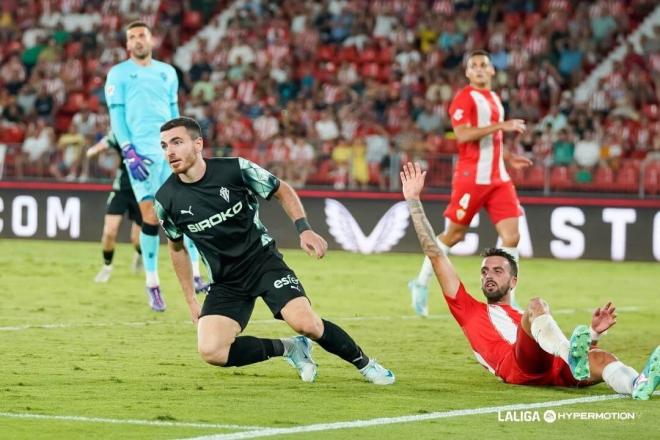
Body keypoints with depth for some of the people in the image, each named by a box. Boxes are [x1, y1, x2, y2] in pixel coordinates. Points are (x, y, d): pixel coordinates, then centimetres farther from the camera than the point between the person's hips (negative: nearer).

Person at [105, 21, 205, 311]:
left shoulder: (167, 72, 18)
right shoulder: (118, 74, 6)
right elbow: (116, 115, 0)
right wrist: (128, 151, -10)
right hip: (141, 152, -4)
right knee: (150, 217, -7)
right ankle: (152, 284, 2)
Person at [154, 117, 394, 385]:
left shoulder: (235, 169, -14)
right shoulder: (166, 200, -8)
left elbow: (283, 191, 4)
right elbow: (176, 246, 12)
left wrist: (304, 229, -10)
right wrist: (191, 301, 13)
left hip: (263, 261, -2)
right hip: (225, 282, 2)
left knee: (306, 324, -24)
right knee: (210, 351, -21)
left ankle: (364, 363, 5)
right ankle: (288, 349, 2)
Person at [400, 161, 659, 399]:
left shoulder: (525, 319, 41)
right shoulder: (470, 311, 34)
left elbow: (574, 350, 28)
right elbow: (436, 255, 30)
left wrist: (594, 333, 8)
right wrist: (414, 201, 28)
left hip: (556, 371, 3)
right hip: (519, 368, -3)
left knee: (600, 358, -28)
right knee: (537, 305, -26)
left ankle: (638, 385, -62)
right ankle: (573, 356, -57)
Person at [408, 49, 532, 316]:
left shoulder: (494, 100, 18)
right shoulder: (464, 98, -8)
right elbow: (462, 135, -22)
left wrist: (508, 158, 17)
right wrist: (501, 126, -23)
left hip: (498, 179, 7)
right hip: (471, 177, -7)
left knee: (511, 236, -4)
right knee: (454, 234, 2)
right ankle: (421, 284, 21)